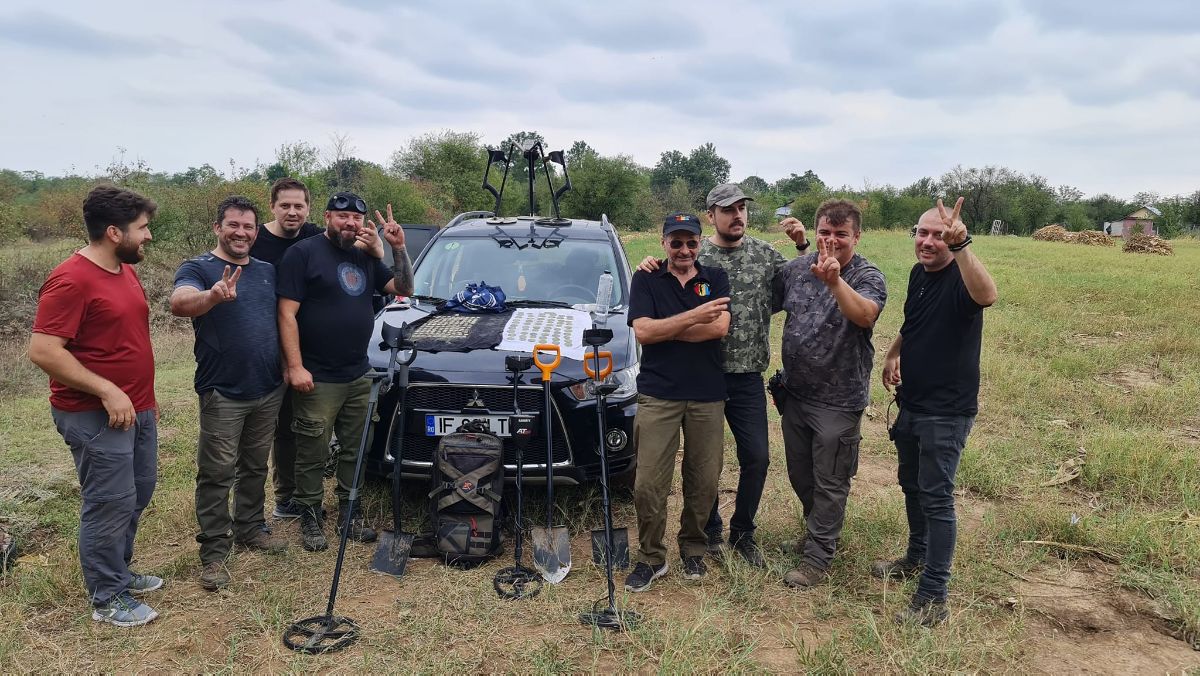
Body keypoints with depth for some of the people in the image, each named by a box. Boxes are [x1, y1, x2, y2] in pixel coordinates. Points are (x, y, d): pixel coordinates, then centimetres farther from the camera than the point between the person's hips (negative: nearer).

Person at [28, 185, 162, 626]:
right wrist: (107, 392, -23)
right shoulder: (71, 280, -19)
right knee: (111, 504, 0)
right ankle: (107, 598, 15)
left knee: (138, 494, 18)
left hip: (136, 408, 9)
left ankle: (118, 571, 36)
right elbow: (43, 351, -23)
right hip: (97, 417, -9)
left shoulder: (125, 271, 10)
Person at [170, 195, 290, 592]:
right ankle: (213, 552, 8)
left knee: (255, 468, 17)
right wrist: (212, 296, -50)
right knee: (217, 474, 0)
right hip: (222, 393, -5)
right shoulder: (198, 268, -6)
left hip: (268, 390, 6)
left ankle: (251, 529, 32)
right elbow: (179, 303, -28)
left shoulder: (268, 271, 11)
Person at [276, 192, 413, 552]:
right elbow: (287, 314, -11)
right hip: (317, 380, -6)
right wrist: (295, 367, -19)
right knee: (313, 454, 3)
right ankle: (310, 517, 19)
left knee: (355, 450, 14)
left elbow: (403, 288, 14)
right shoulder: (303, 253, -7)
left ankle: (349, 511, 28)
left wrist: (398, 248, 0)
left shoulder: (366, 258, 13)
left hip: (359, 376, 6)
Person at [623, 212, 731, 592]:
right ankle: (650, 558, 15)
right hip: (657, 396, -1)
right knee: (648, 485, -3)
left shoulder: (715, 279, 8)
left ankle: (693, 547, 30)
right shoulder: (646, 280, 5)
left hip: (707, 396, 2)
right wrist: (693, 317, -16)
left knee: (704, 482, 8)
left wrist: (664, 329, -10)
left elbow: (719, 327, -9)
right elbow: (642, 331, -10)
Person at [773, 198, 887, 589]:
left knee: (829, 484, 6)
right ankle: (817, 534, 42)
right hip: (795, 393, 6)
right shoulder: (796, 269, 1)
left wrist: (835, 281, -49)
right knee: (800, 476, 20)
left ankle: (818, 559, 17)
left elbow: (865, 314, -33)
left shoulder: (868, 277, -12)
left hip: (838, 400, -5)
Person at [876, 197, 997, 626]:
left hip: (946, 410, -9)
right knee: (911, 483, 22)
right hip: (911, 402, 9)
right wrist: (894, 353, 10)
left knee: (936, 498, -5)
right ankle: (917, 557, 43)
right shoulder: (918, 274, 6)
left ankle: (932, 598, 3)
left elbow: (987, 296, -44)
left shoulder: (959, 279, -18)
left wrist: (961, 245, -50)